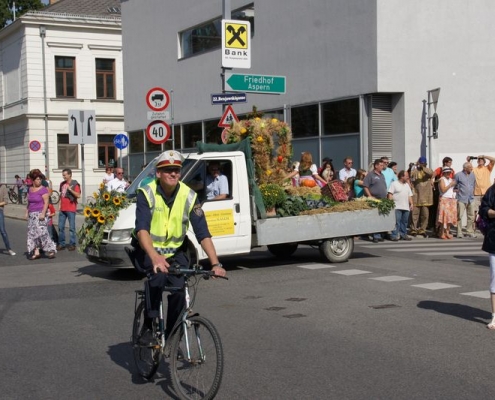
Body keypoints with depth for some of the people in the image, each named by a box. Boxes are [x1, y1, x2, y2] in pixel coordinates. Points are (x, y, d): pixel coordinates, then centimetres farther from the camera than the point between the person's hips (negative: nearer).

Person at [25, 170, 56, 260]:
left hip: (40, 214, -7)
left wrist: (43, 213, -20)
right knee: (33, 233, 4)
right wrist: (27, 212, 15)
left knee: (42, 231, -14)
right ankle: (36, 252, 6)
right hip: (31, 214, 7)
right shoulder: (30, 190, 13)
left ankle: (51, 250, -9)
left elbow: (46, 203, -13)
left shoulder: (43, 190, -8)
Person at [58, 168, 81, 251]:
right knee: (60, 227, 8)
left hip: (71, 209, -7)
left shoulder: (74, 184, -7)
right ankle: (61, 244, 15)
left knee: (72, 228, -1)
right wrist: (60, 205, 16)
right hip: (62, 209, 7)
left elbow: (78, 195, -15)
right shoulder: (62, 184, 13)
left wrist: (70, 189, -22)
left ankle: (72, 244, 5)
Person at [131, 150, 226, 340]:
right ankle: (149, 327, -15)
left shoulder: (189, 196, -11)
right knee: (158, 276, -31)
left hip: (174, 251, 3)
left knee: (179, 288, -18)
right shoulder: (146, 194, -18)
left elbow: (203, 233, -14)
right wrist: (155, 258, -48)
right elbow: (142, 230, -30)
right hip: (148, 251, -2)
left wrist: (215, 263, -26)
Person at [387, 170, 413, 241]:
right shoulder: (394, 184, -2)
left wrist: (411, 203, 12)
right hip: (397, 207, -7)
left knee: (404, 222, 9)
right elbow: (390, 194, -7)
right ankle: (394, 235, -8)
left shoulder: (407, 185, 19)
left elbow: (409, 195, 22)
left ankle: (403, 235, 17)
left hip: (406, 207, 7)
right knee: (396, 222, -9)